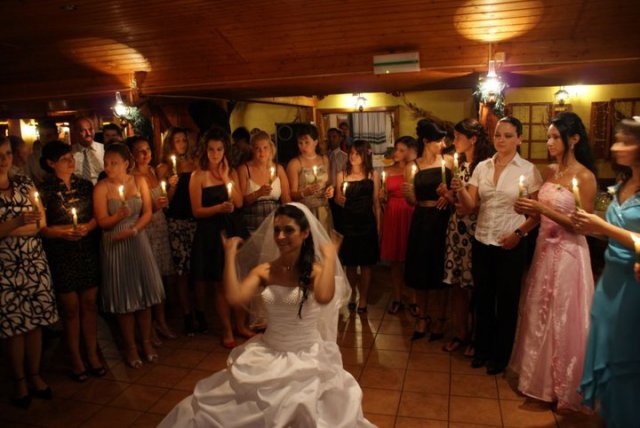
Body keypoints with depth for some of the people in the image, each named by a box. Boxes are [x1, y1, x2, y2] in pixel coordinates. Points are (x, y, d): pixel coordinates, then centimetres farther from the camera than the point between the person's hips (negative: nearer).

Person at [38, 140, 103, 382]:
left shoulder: (85, 186, 8)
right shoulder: (43, 190, -4)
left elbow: (97, 216, 10)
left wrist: (88, 227, -9)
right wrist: (60, 232, -18)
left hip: (88, 252, 3)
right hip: (61, 256, -3)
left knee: (89, 304, 8)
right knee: (71, 308, 3)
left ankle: (92, 355, 21)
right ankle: (75, 360, 19)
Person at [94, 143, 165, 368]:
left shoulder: (139, 181, 2)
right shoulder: (101, 187, -6)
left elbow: (147, 213, -1)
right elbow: (102, 221, -9)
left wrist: (133, 230, -15)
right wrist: (119, 216, -27)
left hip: (138, 241, 2)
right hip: (114, 246, -2)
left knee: (144, 293, 7)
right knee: (123, 297, 5)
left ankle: (147, 342, 22)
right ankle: (130, 347, 20)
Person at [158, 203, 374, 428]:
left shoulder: (316, 270, -11)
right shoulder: (263, 271, -1)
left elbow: (324, 297, -34)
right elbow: (234, 297, -17)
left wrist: (330, 257, -24)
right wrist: (230, 254, -11)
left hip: (307, 358, -3)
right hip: (268, 356, 4)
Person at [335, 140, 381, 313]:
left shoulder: (373, 175, 1)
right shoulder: (342, 175, 3)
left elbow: (376, 202, 3)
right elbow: (338, 200, 10)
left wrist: (378, 225, 0)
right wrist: (339, 199, -13)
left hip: (367, 223, -1)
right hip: (348, 223, 1)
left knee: (366, 263, 5)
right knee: (350, 263, 9)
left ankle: (363, 300, 18)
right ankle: (351, 296, 27)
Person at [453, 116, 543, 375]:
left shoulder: (528, 170, -6)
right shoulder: (482, 167, 3)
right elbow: (470, 206, -3)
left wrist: (519, 232, -14)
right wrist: (460, 190, -21)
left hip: (510, 245, -3)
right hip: (482, 242, 3)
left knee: (506, 301, 11)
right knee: (482, 298, 15)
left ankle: (500, 355, 30)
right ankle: (483, 349, 34)